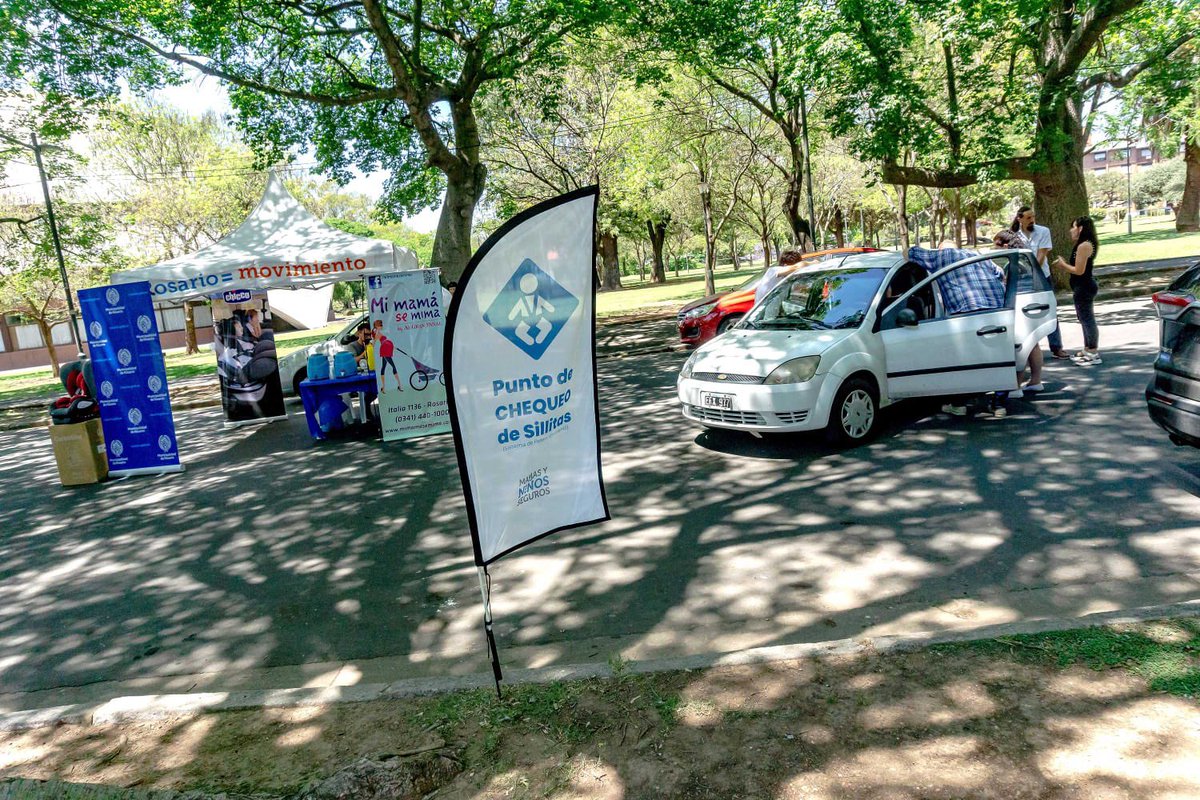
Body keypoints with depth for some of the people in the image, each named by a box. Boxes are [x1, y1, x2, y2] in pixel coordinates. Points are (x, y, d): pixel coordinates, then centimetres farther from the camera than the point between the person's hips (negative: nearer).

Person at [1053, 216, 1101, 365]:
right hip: (1085, 286, 11)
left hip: (1084, 287, -11)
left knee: (1087, 319, -6)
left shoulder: (1084, 246, -18)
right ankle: (1088, 350, 28)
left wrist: (1063, 265, -8)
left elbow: (1079, 270, -21)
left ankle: (1094, 354, -1)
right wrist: (1066, 263, 7)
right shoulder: (1086, 244, 14)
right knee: (1085, 319, 18)